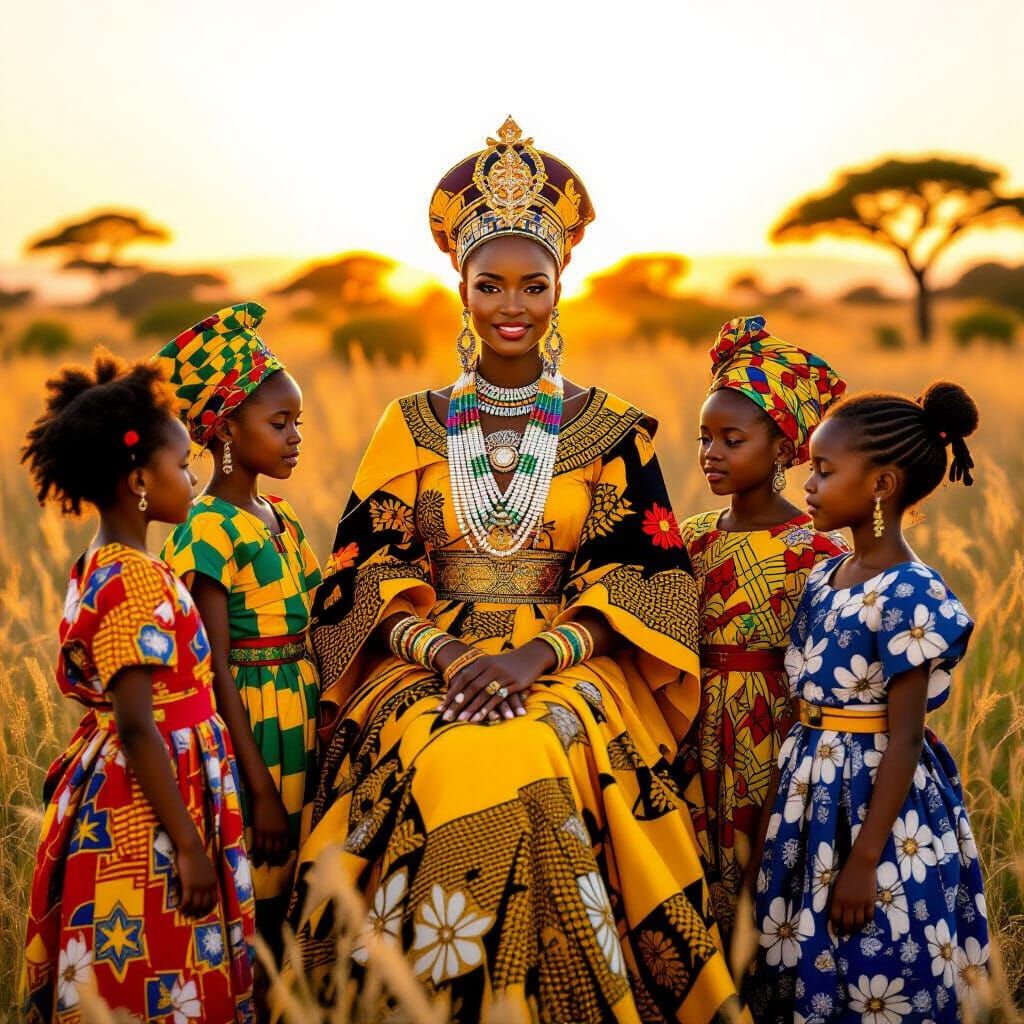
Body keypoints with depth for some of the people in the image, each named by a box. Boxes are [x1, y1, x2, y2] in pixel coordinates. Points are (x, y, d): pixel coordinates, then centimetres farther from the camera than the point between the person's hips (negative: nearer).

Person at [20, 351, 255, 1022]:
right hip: (146, 813, -9)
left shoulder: (100, 567, 10)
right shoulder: (138, 579, -18)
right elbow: (137, 727, -22)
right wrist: (190, 843, -20)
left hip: (110, 796, 9)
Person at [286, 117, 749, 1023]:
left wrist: (536, 654, -15)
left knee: (530, 756, -32)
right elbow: (370, 574, 5)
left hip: (572, 671, -1)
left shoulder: (609, 433, 8)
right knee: (448, 766, -30)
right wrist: (440, 648, -14)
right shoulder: (412, 428, 11)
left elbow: (645, 584, 1)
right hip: (429, 668, 1)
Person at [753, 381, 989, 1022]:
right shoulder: (825, 576, 5)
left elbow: (904, 739, -19)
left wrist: (864, 861, -19)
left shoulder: (910, 594, -18)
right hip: (817, 792, 8)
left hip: (878, 798, -8)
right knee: (814, 961, 16)